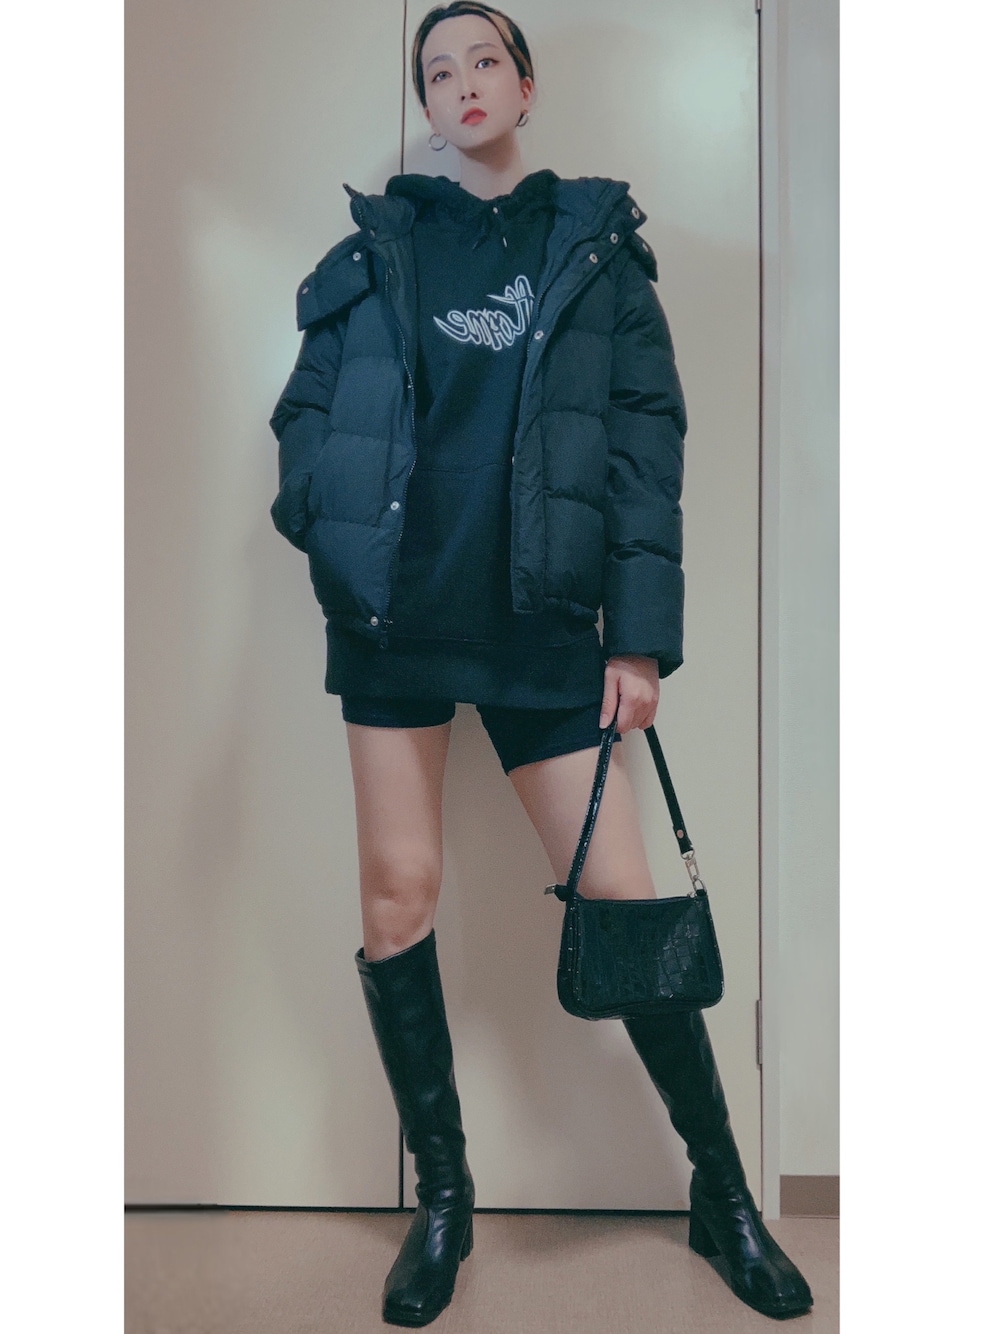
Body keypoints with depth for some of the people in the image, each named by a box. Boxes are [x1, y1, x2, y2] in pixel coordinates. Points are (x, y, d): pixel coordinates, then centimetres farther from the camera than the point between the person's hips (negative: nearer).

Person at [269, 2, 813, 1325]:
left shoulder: (595, 244, 8)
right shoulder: (379, 243, 11)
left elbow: (647, 439, 2)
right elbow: (307, 412, 12)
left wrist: (642, 632, -6)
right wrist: (327, 526, -9)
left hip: (541, 618, -1)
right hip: (393, 611, 2)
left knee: (621, 892, -1)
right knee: (398, 892, 3)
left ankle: (723, 1189, 19)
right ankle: (442, 1197, 21)